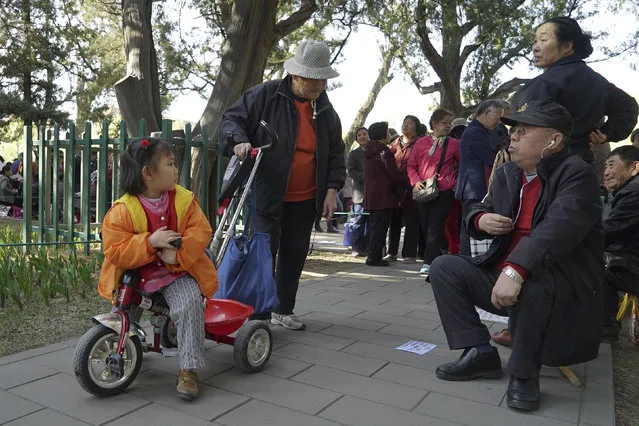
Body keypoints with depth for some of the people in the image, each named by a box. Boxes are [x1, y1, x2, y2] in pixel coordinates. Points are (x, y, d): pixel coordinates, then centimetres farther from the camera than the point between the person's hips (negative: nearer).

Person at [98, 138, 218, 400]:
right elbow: (116, 251, -14)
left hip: (177, 272, 0)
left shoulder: (184, 199, -1)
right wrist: (150, 242, -29)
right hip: (136, 274, 1)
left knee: (189, 304, -23)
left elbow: (201, 231, -6)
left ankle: (188, 369, -10)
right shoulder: (122, 210, -9)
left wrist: (179, 254, -23)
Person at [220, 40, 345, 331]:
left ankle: (284, 310, 29)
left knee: (295, 254, 13)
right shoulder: (266, 95, -8)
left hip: (306, 199, 6)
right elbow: (231, 119, -4)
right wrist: (239, 140, -26)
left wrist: (332, 189, 3)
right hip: (267, 194, -5)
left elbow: (335, 153, 13)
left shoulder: (325, 110, 8)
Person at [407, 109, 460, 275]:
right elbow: (411, 166, 10)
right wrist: (416, 181, -5)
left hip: (444, 192, -3)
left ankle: (429, 262, -6)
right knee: (426, 228, 8)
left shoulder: (454, 144, 3)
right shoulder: (421, 143, 7)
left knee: (435, 228, -9)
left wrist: (458, 182, 2)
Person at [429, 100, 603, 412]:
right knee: (445, 267, -5)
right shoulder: (507, 173, 9)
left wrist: (515, 270, -43)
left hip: (563, 287, -7)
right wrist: (482, 220, -10)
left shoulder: (576, 174, -13)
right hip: (503, 274, 7)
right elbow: (478, 212, 17)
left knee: (531, 280, -39)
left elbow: (558, 229, -31)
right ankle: (480, 353, -3)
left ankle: (524, 373, -15)